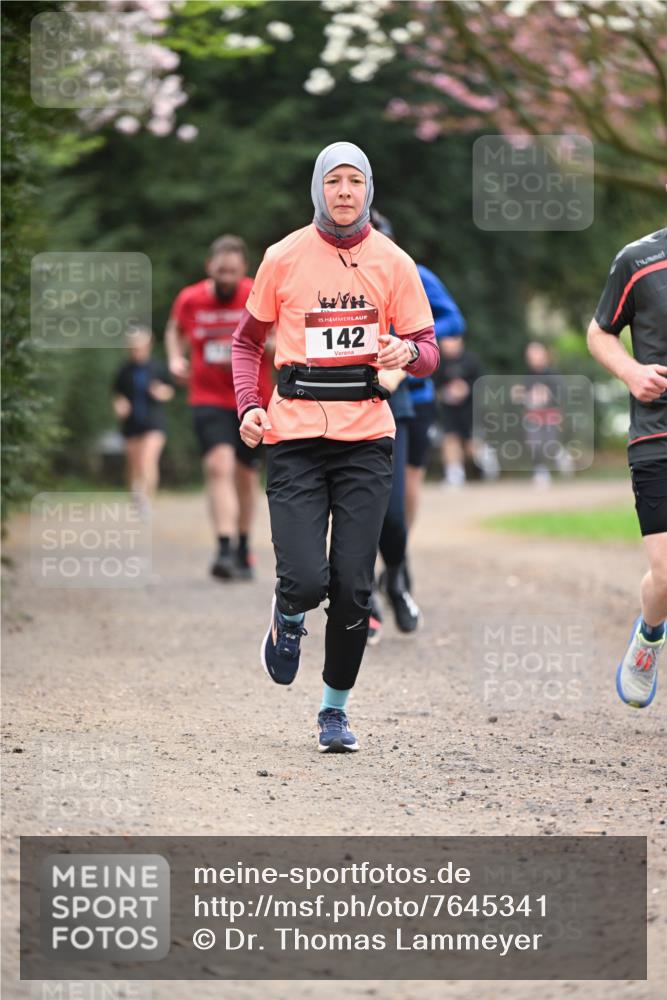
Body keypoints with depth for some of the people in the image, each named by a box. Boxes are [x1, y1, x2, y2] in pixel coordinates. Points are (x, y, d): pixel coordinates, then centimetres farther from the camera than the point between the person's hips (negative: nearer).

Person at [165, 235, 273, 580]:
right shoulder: (189, 300, -2)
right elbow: (175, 330, 18)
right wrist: (176, 357, 0)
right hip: (209, 399, 0)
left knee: (246, 474, 12)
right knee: (218, 466, -20)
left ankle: (243, 549, 31)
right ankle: (224, 549, -28)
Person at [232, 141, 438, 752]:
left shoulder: (393, 263, 5)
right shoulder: (285, 257, 3)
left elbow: (428, 351, 7)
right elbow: (247, 341, 14)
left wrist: (407, 352, -17)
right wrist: (249, 405, -2)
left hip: (365, 436, 1)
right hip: (295, 436, -1)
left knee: (353, 585, -3)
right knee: (305, 578, -14)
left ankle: (336, 709, 15)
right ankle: (288, 622, 24)